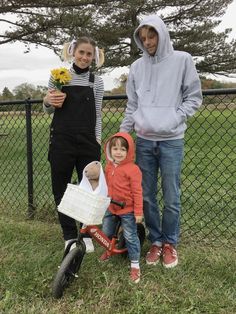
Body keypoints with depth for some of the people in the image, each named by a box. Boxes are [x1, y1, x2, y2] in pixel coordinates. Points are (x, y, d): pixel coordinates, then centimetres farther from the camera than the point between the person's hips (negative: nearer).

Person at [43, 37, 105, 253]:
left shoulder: (97, 81, 5)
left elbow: (97, 115, 8)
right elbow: (48, 110, 11)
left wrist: (97, 141, 2)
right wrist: (47, 101, -11)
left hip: (88, 142, 1)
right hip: (61, 141, 0)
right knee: (61, 188, 6)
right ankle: (69, 235, 23)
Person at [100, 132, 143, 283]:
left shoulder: (132, 169, -20)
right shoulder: (109, 166, 1)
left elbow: (137, 192, -17)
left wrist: (138, 212, -16)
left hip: (127, 210, -6)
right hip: (111, 208, 7)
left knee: (130, 237, 3)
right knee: (106, 232, 20)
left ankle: (135, 265, 18)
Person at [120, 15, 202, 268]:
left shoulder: (182, 60, 1)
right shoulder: (137, 67, 9)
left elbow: (194, 97, 2)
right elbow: (132, 106, 13)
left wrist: (174, 120, -9)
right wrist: (122, 133, 7)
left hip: (171, 141, -3)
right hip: (143, 141, 3)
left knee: (171, 198, 3)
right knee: (147, 196, 8)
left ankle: (170, 243, 22)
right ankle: (156, 241, 25)